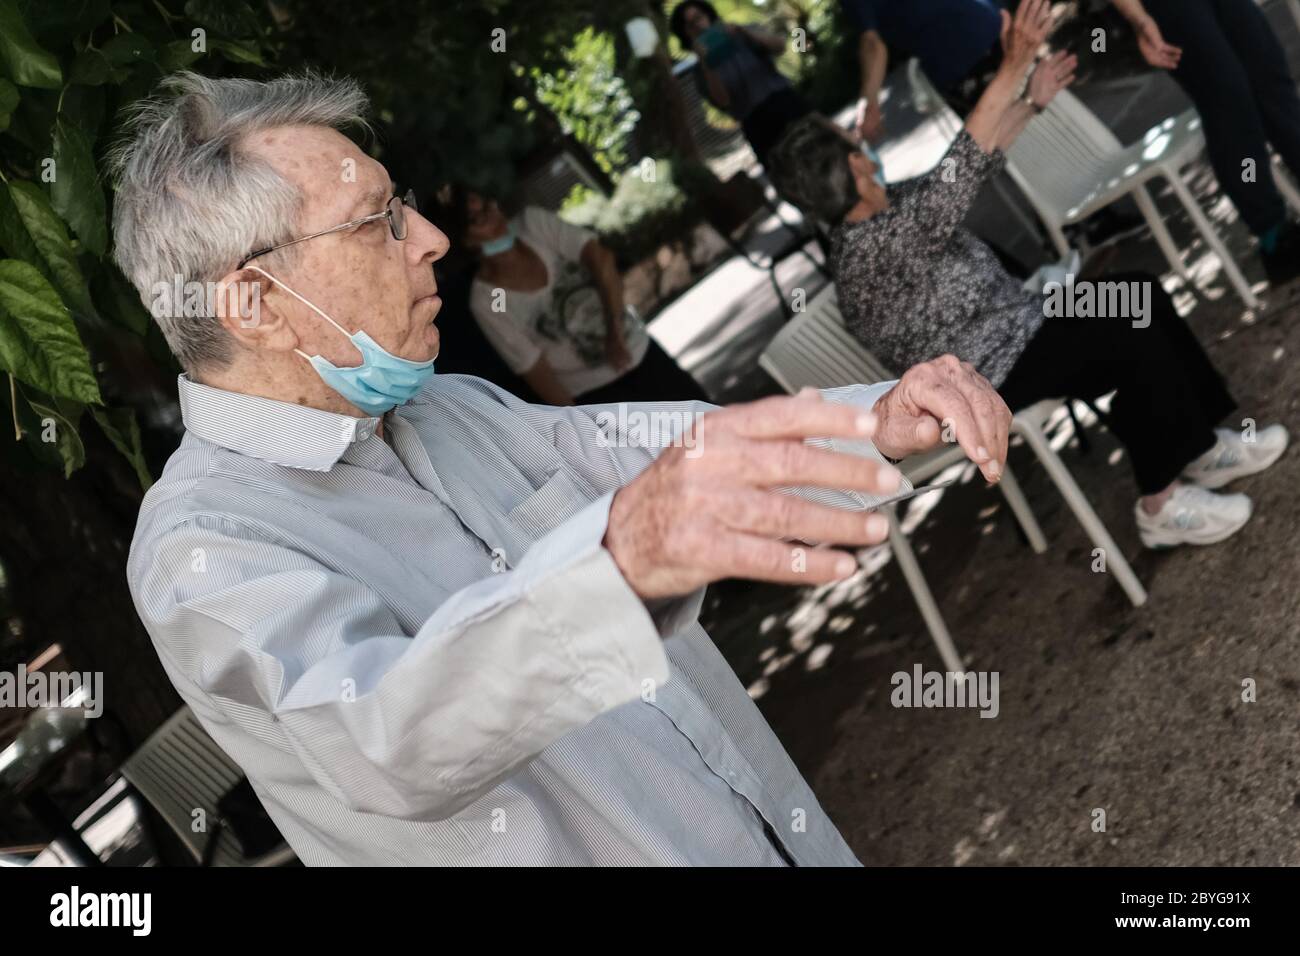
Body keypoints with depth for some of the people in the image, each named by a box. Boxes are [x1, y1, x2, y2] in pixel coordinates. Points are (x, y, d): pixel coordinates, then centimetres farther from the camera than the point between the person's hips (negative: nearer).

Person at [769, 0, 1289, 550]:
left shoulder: (882, 214, 1)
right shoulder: (874, 245, -30)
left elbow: (967, 171, 13)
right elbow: (958, 171, -38)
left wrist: (1031, 103, 13)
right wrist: (1013, 68, -40)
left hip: (1010, 329, 11)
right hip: (992, 378, -11)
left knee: (1141, 296, 6)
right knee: (1136, 343, -20)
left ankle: (1200, 446, 15)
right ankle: (1161, 506, -8)